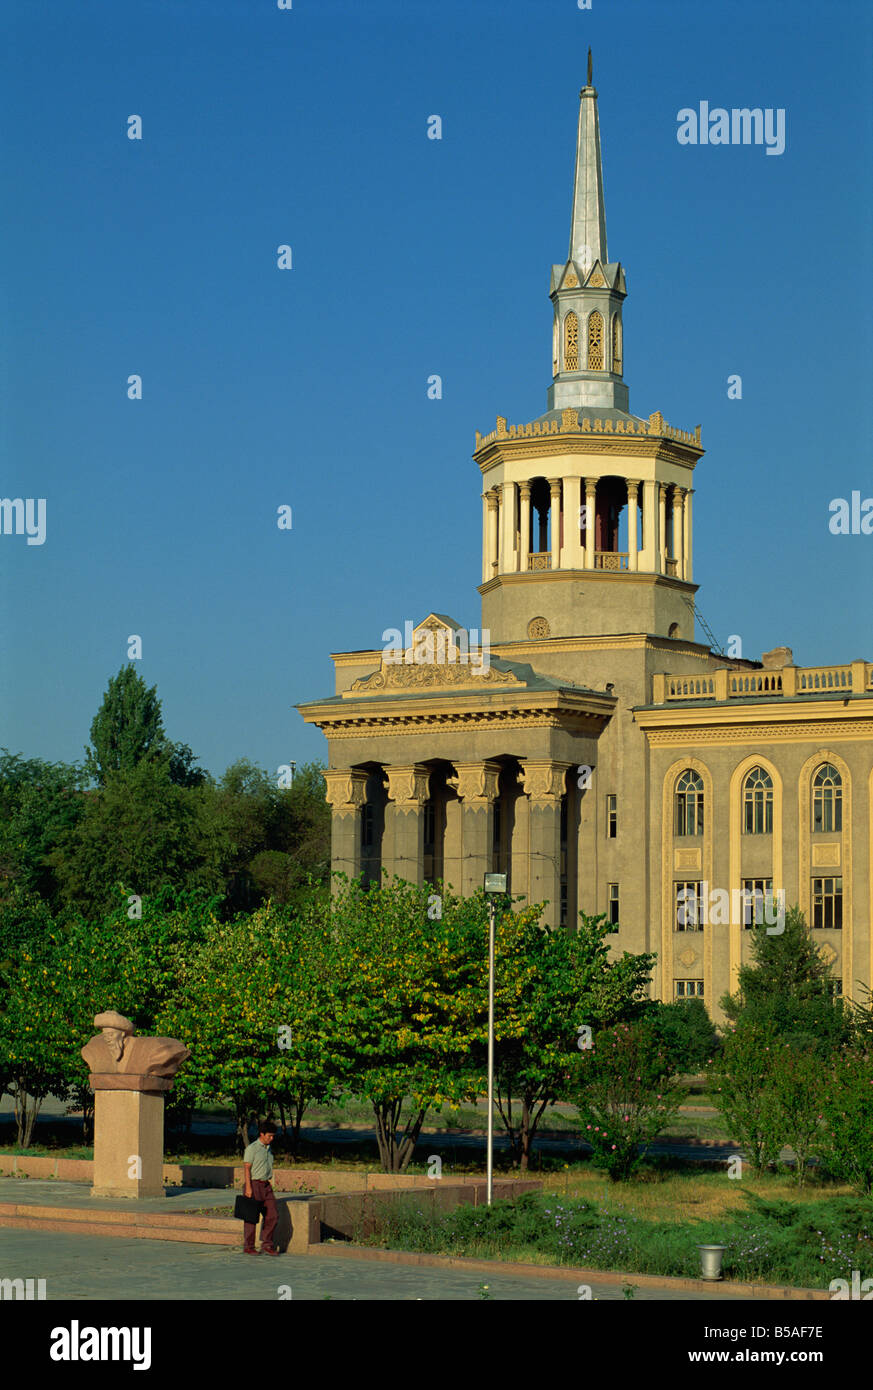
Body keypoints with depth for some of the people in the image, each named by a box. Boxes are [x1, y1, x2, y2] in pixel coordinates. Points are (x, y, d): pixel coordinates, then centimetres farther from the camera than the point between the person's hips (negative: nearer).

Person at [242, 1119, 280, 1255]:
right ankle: (248, 1247, 6)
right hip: (254, 1184, -7)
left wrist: (269, 1183, 16)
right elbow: (247, 1168, -13)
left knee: (272, 1215, 1)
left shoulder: (268, 1149, 15)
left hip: (266, 1186, 7)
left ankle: (267, 1245, 9)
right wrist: (248, 1187, -19)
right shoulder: (252, 1148, -9)